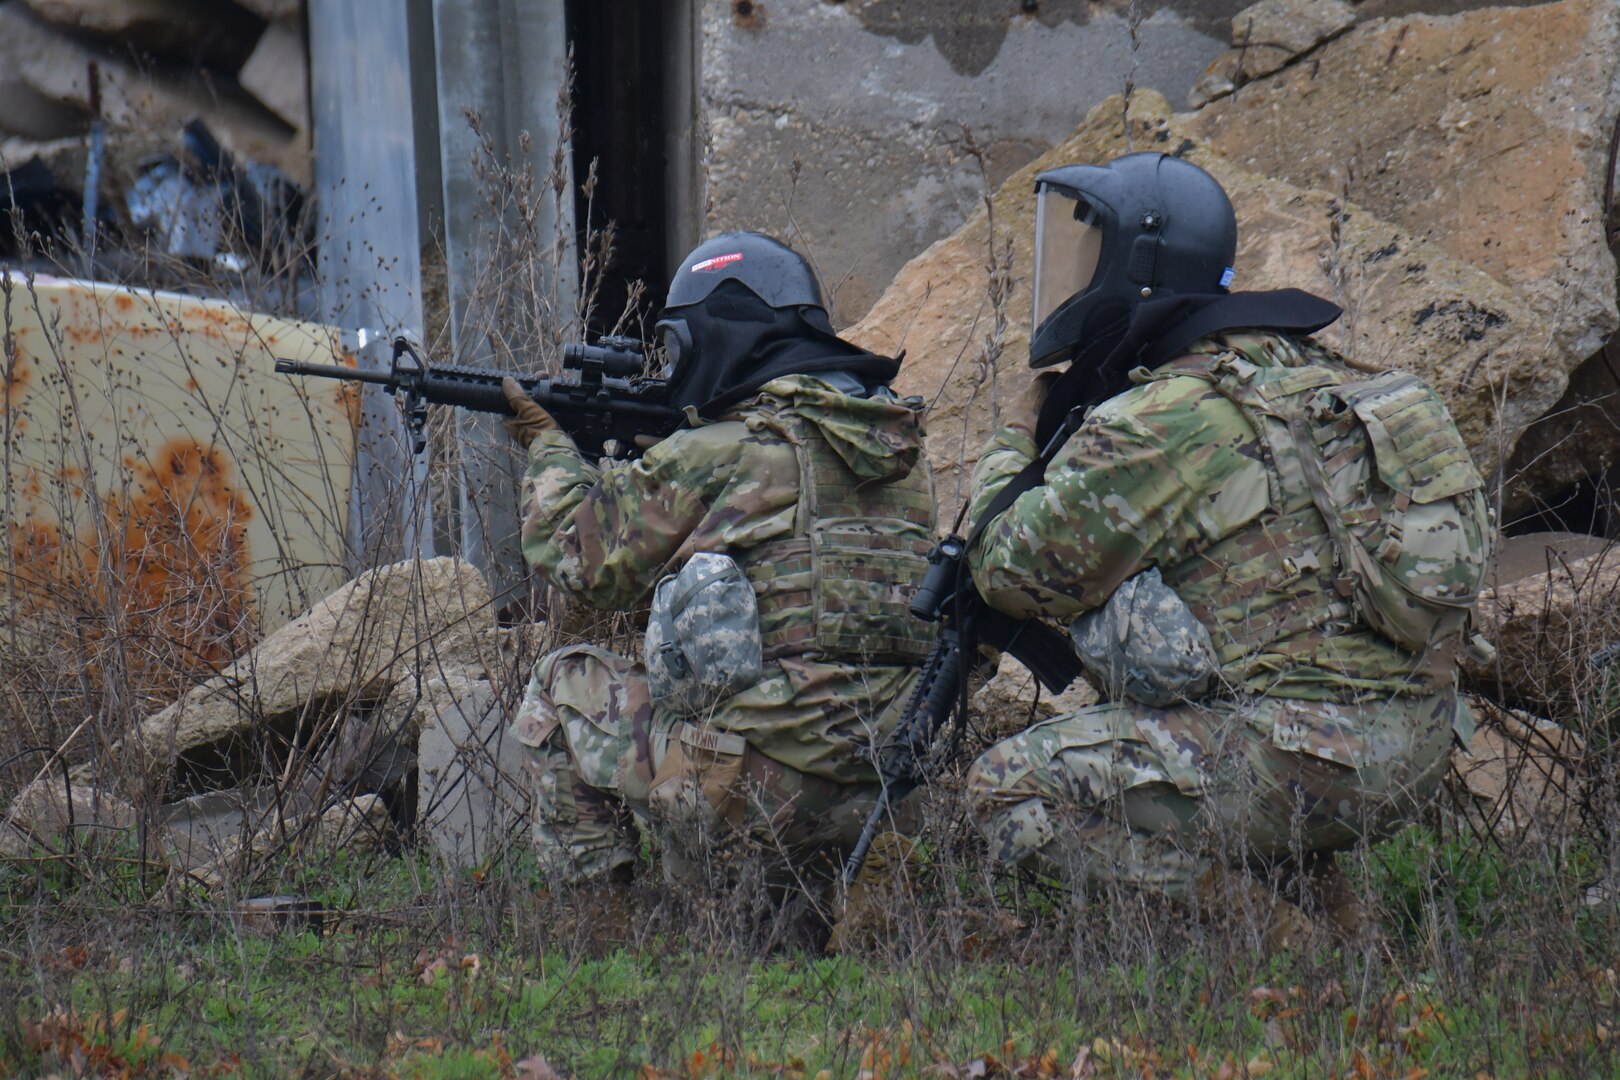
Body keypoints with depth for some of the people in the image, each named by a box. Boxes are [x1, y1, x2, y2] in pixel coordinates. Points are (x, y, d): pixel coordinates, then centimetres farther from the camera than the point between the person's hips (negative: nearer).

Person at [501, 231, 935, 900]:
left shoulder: (722, 453, -9)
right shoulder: (899, 443, 11)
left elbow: (584, 560, 3)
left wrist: (549, 446, 19)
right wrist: (646, 462, 26)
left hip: (756, 784, -7)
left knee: (563, 686, 16)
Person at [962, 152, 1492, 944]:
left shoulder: (1160, 422, -15)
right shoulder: (1305, 374, 13)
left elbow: (1015, 571, -7)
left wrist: (1012, 446, 10)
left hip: (1308, 759, -9)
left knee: (1010, 785, -2)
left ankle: (1244, 915, -7)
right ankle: (1309, 886, 17)